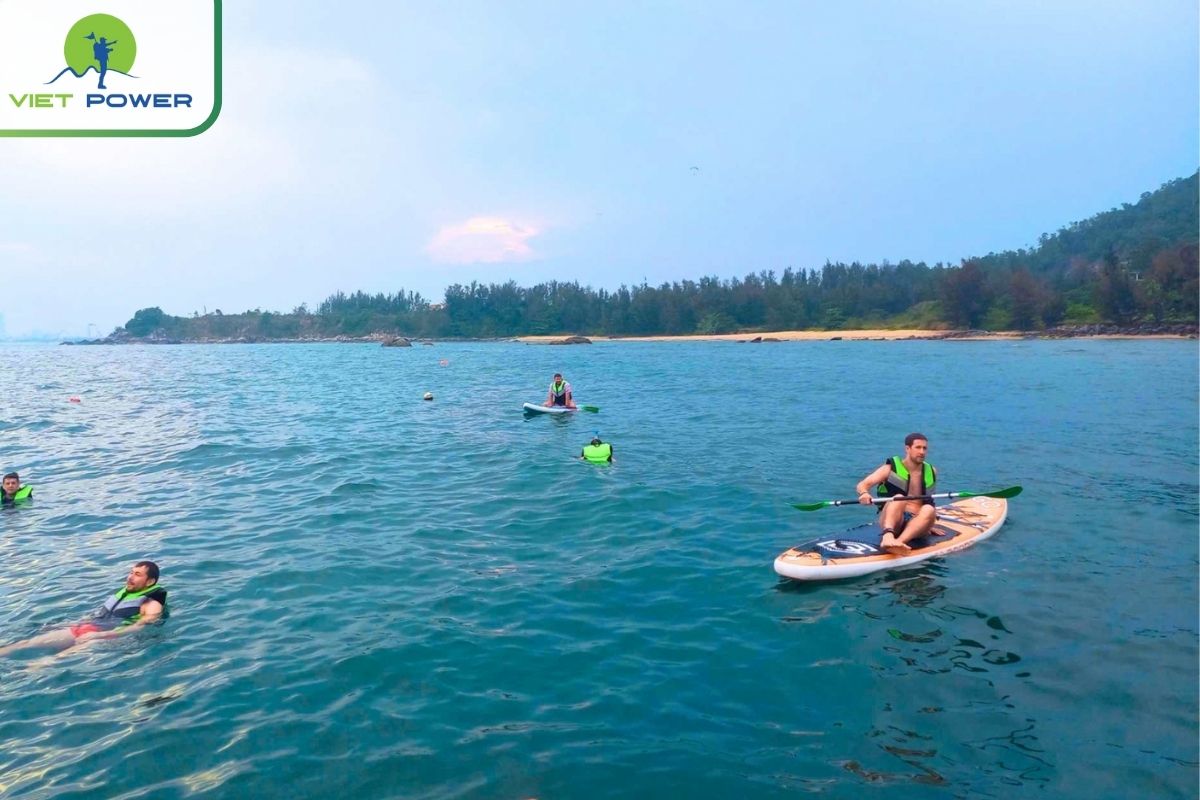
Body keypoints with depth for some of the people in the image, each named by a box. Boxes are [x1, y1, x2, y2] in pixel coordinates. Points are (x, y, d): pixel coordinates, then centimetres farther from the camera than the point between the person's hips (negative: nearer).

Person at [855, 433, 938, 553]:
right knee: (898, 498, -33)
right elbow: (862, 485, -9)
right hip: (890, 521, -3)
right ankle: (887, 536, -59)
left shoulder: (931, 472, 14)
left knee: (929, 510, -30)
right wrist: (864, 493, -32)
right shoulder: (891, 468, 3)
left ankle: (899, 541, -51)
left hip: (915, 525, 3)